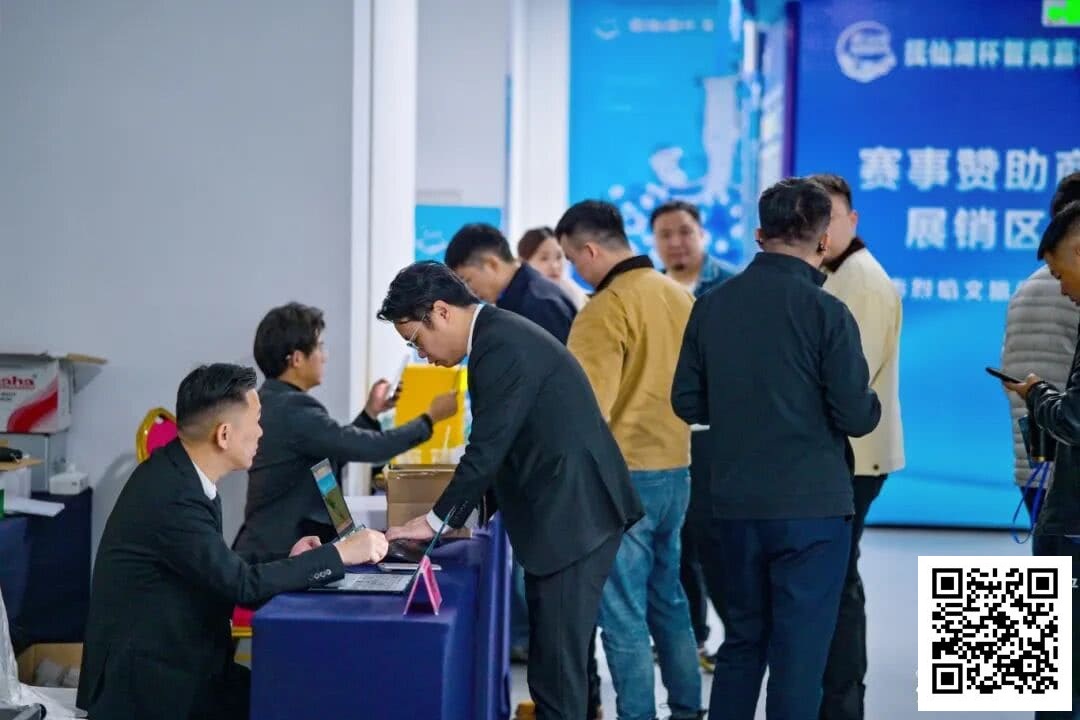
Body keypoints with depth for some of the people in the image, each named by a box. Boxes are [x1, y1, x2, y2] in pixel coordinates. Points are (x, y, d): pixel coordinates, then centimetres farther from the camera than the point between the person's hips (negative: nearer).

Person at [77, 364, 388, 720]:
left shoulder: (177, 471, 4)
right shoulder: (171, 497, -24)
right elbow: (242, 583, -24)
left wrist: (287, 560, 3)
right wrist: (340, 554, -18)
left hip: (174, 658, 9)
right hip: (147, 682, -9)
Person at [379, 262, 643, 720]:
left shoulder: (502, 346, -17)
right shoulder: (500, 336, 15)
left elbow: (488, 447, -18)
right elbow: (498, 445, 18)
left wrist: (438, 520, -7)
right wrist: (456, 513, 12)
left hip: (573, 515, -10)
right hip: (567, 512, 10)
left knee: (556, 667, -6)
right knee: (552, 660, 15)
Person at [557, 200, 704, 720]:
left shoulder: (606, 309, -16)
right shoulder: (681, 297, 7)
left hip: (622, 477, -8)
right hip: (675, 471, 8)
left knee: (623, 614, -1)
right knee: (668, 601, 18)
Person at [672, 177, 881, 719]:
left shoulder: (712, 306, 2)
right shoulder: (826, 313, -12)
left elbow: (687, 403, 7)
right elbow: (855, 416, -13)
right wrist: (872, 407, 9)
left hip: (734, 505, 5)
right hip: (811, 508, -5)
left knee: (742, 639, 17)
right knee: (799, 653, 2)